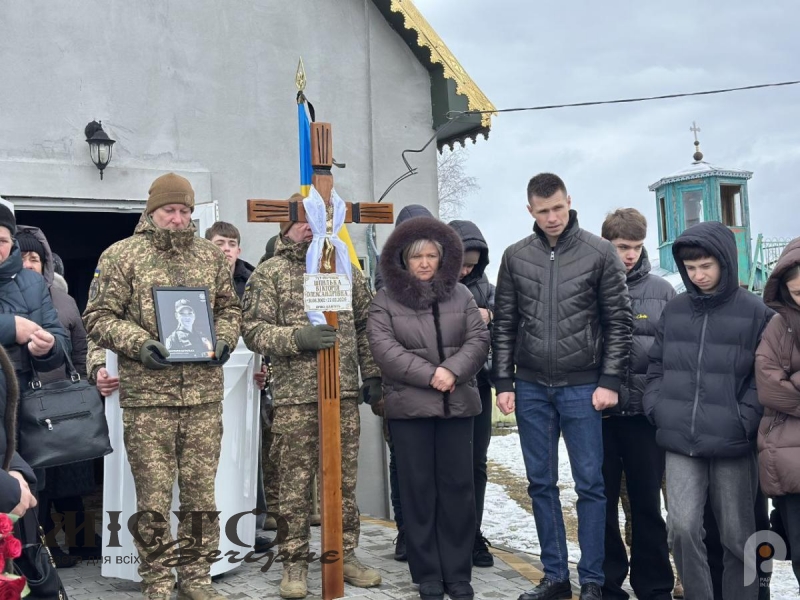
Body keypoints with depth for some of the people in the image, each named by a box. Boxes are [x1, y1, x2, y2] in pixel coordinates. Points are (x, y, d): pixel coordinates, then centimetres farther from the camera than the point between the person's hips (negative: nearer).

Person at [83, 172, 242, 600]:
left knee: (201, 493, 9)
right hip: (146, 395, -3)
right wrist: (138, 343, -16)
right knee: (153, 497, 3)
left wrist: (225, 339, 0)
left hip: (205, 393, 3)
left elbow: (229, 308, 20)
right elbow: (98, 317, -1)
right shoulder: (121, 256, 1)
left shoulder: (210, 256, 12)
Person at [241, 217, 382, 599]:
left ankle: (345, 554, 23)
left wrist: (372, 374, 10)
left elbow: (365, 324, 15)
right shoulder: (268, 273, 0)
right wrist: (296, 337, -21)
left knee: (344, 480, 11)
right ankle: (295, 562, 15)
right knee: (295, 485, 3)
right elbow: (253, 330, -6)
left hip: (345, 393, 4)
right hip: (295, 397, -3)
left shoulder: (345, 268, 12)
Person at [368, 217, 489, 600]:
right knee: (418, 489, 3)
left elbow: (478, 340, 2)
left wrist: (452, 370, -16)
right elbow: (384, 349, -9)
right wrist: (430, 374, -17)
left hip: (458, 405, 2)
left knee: (458, 487, 5)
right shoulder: (385, 300, 1)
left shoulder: (461, 295, 9)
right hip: (409, 406, -2)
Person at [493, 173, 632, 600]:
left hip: (583, 387, -3)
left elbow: (619, 322, -1)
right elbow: (505, 325, 8)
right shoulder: (515, 257, 6)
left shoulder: (600, 253, -2)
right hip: (531, 388, 3)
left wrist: (609, 381, -7)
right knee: (541, 484, 9)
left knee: (590, 484, 2)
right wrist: (503, 382, 3)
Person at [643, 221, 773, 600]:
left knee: (737, 537, 8)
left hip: (732, 444, -2)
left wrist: (744, 420, -12)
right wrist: (656, 407, 3)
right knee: (682, 526, -8)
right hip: (679, 442, 2)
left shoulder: (755, 311, -1)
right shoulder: (674, 310, 9)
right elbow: (657, 365, 16)